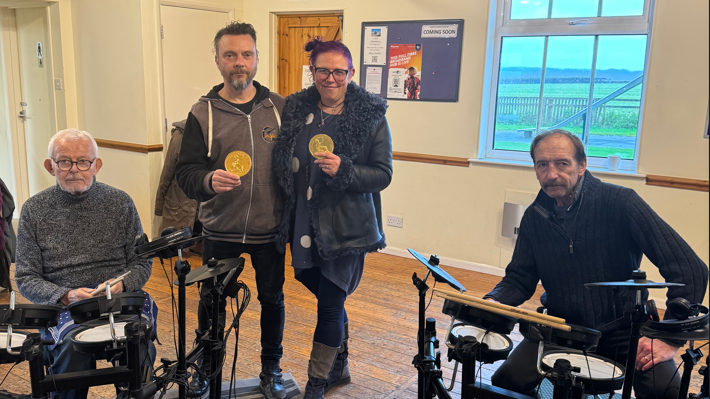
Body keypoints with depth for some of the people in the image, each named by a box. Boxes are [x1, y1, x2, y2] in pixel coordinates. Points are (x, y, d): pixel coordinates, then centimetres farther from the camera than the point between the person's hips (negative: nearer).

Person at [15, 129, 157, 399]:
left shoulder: (120, 202, 6)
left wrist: (122, 284, -13)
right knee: (71, 346, -30)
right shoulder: (34, 210, 5)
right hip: (61, 306, 0)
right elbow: (26, 278, 4)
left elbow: (142, 262, 8)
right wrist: (65, 296, -14)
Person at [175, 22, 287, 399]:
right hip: (219, 230, 0)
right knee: (211, 301, 13)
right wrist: (209, 181, -31)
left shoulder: (280, 107, -1)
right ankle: (205, 367, 37)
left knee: (272, 298, 14)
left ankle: (271, 368, 35)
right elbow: (186, 172, -9)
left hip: (269, 230, 1)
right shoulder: (202, 113, -4)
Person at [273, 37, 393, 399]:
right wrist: (287, 219, 4)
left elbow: (382, 175, -7)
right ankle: (339, 367, 40)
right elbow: (281, 166, 12)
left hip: (345, 229, -4)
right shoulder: (295, 110, 4)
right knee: (330, 300, 18)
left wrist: (343, 170, -24)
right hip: (303, 226, 4)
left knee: (330, 305, 1)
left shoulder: (371, 117, -7)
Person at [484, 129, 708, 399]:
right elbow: (519, 278, 7)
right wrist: (494, 301, -15)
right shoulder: (535, 217, -1)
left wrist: (670, 338, -23)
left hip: (623, 329, -3)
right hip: (562, 326, 3)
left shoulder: (619, 202, -15)